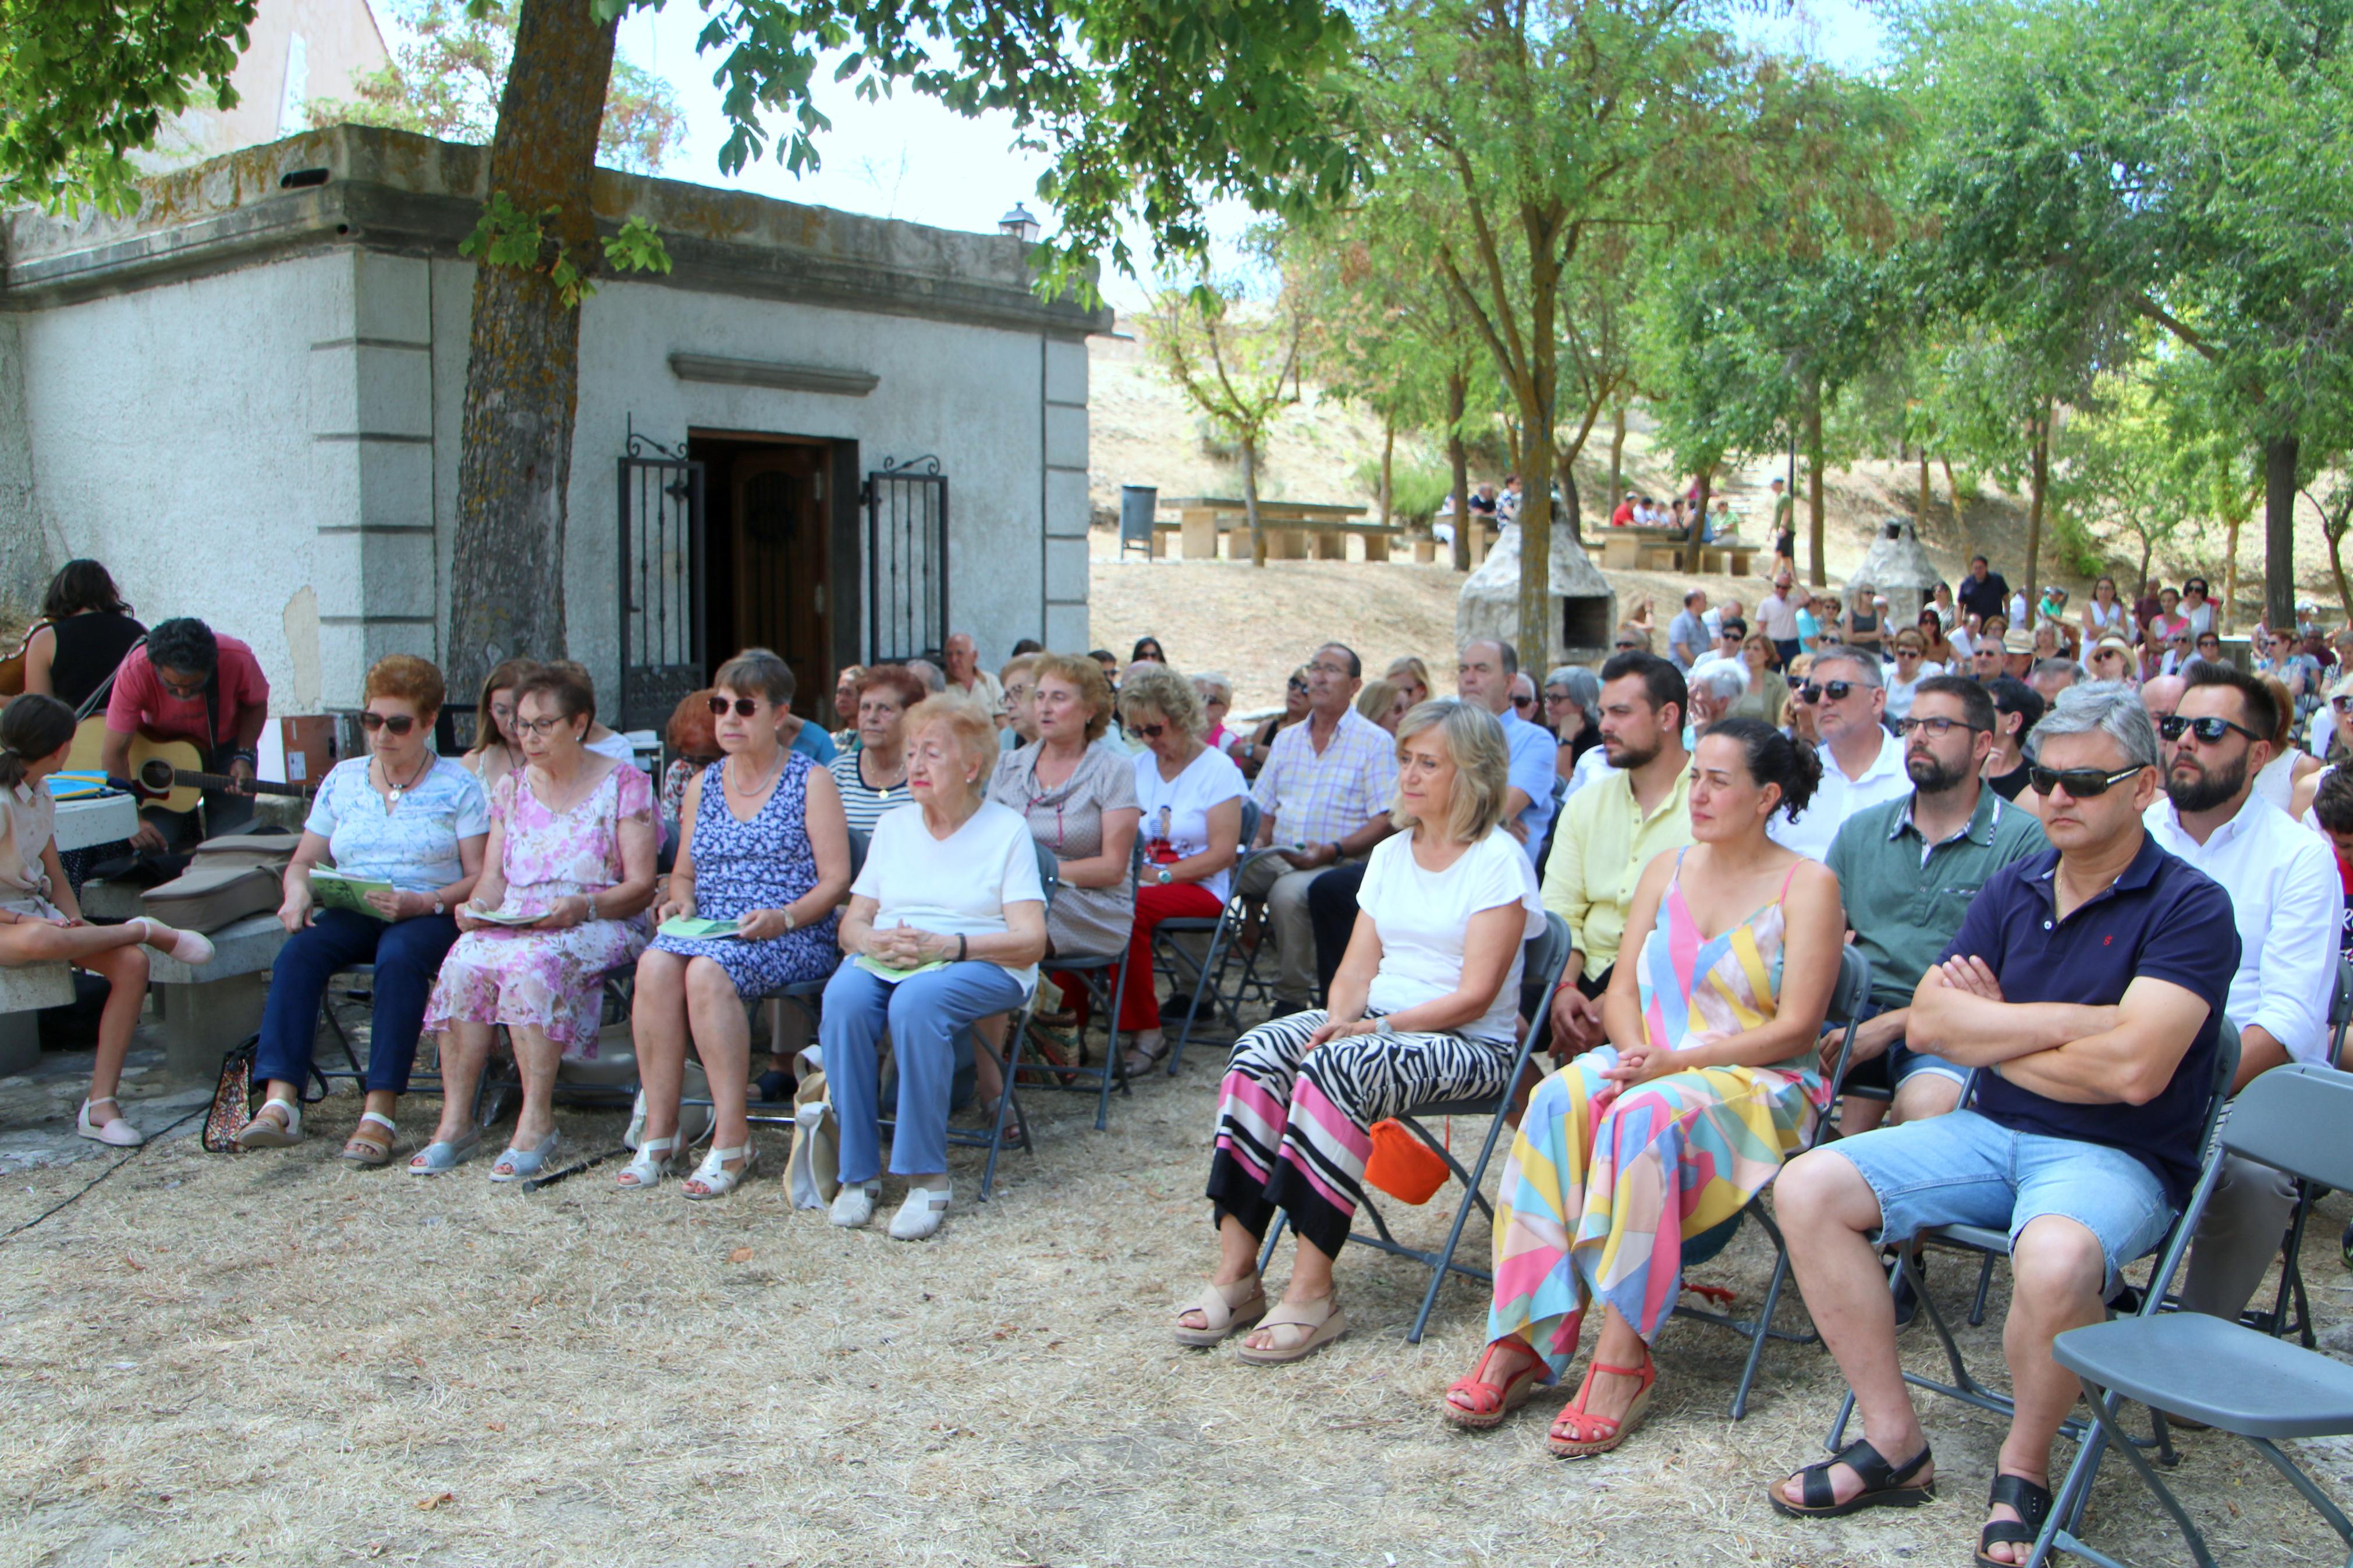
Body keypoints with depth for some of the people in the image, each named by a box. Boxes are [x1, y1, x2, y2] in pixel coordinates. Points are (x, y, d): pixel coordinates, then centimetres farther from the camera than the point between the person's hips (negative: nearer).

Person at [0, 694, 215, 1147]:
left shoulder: (41, 796, 10)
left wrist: (77, 922, -3)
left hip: (38, 913, 8)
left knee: (132, 963, -17)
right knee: (40, 940, -45)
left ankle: (100, 1104, -16)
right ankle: (145, 931, -17)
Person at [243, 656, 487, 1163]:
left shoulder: (457, 785, 5)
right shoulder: (343, 779, 17)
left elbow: (479, 878, -4)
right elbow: (302, 862, 17)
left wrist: (423, 903, -21)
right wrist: (298, 893, -7)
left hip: (431, 916, -4)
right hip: (349, 913, 4)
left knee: (399, 956, -37)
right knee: (299, 951, -28)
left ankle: (379, 1113, -39)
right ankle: (279, 1103, -36)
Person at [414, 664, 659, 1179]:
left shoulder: (624, 783, 2)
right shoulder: (511, 787, 18)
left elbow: (640, 886, -5)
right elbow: (493, 876, 14)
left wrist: (582, 907, -22)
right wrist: (478, 905, -9)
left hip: (600, 926, -4)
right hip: (513, 922, 4)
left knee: (531, 962, -35)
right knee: (464, 960, -28)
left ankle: (538, 1119, -31)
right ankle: (456, 1118, -24)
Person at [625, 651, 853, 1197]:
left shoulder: (811, 782, 4)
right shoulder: (702, 786, 20)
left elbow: (835, 879, -2)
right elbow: (684, 873, 23)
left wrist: (783, 918, -18)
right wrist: (680, 901, 0)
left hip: (793, 939, -4)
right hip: (707, 928, 5)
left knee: (706, 971, -34)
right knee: (655, 964, -29)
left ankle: (732, 1140, -26)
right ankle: (658, 1131, -23)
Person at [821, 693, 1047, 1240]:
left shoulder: (1007, 829, 4)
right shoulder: (893, 826, 19)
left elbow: (1030, 941, -6)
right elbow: (852, 922, 14)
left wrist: (947, 945, -20)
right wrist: (874, 941, -11)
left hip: (981, 968, -4)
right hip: (886, 962, 4)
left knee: (917, 1002, -37)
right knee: (844, 999, -30)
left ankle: (928, 1178, -28)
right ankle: (858, 1173, -21)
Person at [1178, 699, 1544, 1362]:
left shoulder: (1499, 861, -6)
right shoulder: (1390, 854, 16)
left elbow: (1475, 994, -13)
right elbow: (1358, 965, 12)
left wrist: (1377, 1028, -21)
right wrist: (1340, 1019, -10)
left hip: (1471, 1046, -6)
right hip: (1377, 1023, 7)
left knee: (1335, 1069, -34)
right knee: (1258, 1052, -21)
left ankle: (1312, 1292, -29)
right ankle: (1235, 1273, -23)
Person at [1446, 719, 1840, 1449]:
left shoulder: (1807, 885, -2)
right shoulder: (1666, 870, 15)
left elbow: (1795, 1030, -9)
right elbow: (1623, 990, 12)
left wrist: (1676, 1062, -17)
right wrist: (1634, 1051, -10)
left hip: (1760, 1084, -4)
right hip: (1650, 1066, 5)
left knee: (1646, 1115, -36)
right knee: (1557, 1102, -28)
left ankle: (1623, 1358, -33)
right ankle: (1521, 1340, -31)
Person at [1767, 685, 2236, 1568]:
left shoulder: (2189, 908, -9)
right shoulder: (2013, 889, 10)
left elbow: (2132, 1070, -21)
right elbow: (1926, 1022, 0)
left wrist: (1991, 1035, -6)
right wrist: (2063, 1021, -12)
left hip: (2117, 1158, -6)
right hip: (1991, 1132, 6)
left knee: (2057, 1258, -39)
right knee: (1808, 1189, -11)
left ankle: (2024, 1467, -9)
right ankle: (1895, 1444, -4)